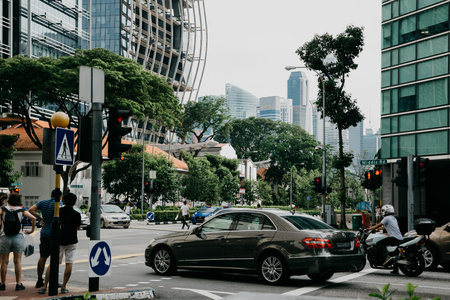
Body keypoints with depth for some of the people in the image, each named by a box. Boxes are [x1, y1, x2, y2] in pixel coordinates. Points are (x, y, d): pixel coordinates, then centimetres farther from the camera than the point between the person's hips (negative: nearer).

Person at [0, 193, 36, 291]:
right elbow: (33, 218, -6)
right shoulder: (21, 210, 1)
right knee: (18, 262, 4)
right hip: (18, 237, 0)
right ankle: (18, 284, 3)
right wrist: (32, 230, 7)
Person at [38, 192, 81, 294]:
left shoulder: (58, 211, -1)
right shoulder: (76, 214, -8)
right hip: (71, 241, -2)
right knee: (69, 264, 4)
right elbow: (78, 227, 4)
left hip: (59, 240, 2)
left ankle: (44, 286, 3)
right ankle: (64, 287, 3)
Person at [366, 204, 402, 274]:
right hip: (400, 238, 9)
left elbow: (378, 225, -6)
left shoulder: (387, 218, -2)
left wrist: (369, 229, 0)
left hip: (394, 237, -9)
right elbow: (384, 227, 33)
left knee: (379, 244, -17)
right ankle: (395, 270, 15)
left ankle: (387, 256, -33)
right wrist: (376, 229, 36)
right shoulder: (393, 218, 26)